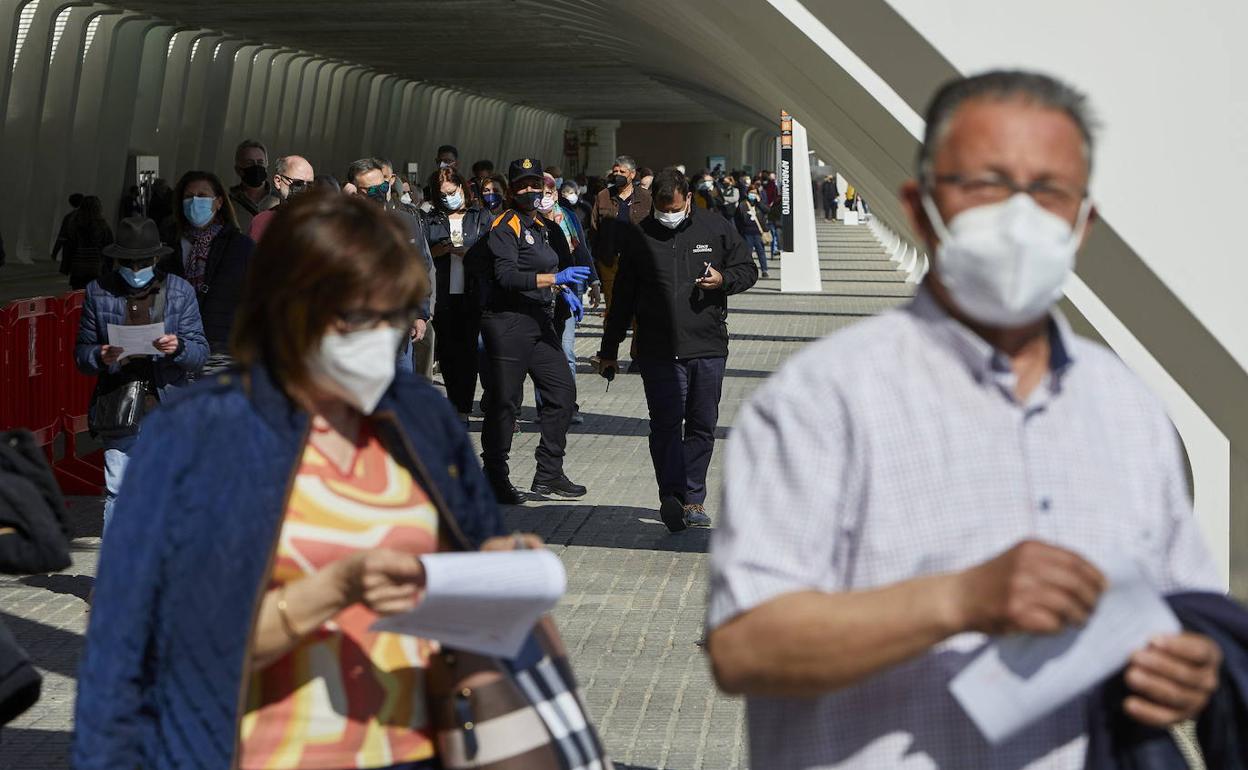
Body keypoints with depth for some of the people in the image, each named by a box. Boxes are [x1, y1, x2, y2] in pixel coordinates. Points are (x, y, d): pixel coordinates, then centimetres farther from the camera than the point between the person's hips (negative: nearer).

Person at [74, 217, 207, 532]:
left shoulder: (180, 291, 6)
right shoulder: (98, 292, 6)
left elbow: (200, 353, 5)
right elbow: (81, 354, 9)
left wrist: (177, 348, -18)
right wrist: (100, 356, -14)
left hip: (169, 409, 0)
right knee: (118, 492, 0)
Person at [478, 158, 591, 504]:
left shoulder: (539, 225, 17)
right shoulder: (505, 226, -11)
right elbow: (507, 276, -23)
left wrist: (561, 291, 11)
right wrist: (556, 278, -26)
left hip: (539, 323, 9)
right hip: (508, 323, -9)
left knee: (562, 390, 9)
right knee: (504, 401, -3)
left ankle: (549, 475, 18)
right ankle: (495, 479, 6)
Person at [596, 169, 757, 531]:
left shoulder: (716, 228, 5)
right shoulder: (641, 237, 5)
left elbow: (747, 270, 13)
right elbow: (623, 298, 12)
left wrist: (723, 280, -11)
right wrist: (609, 349, 13)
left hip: (708, 347, 1)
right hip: (658, 349, -1)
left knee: (702, 425, 6)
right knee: (665, 423, -12)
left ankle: (693, 498, 15)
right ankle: (672, 495, -16)